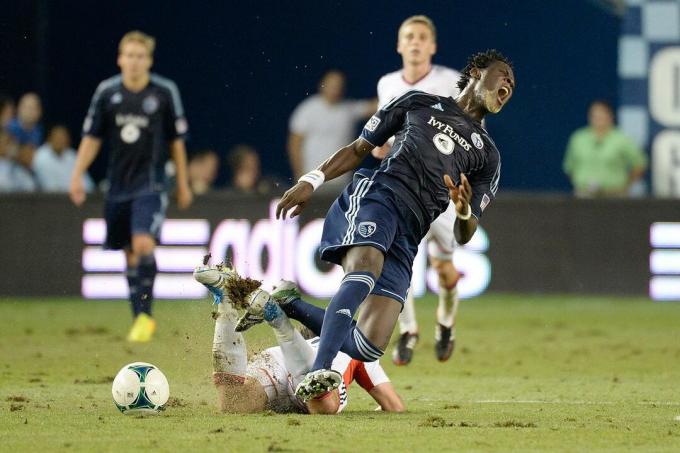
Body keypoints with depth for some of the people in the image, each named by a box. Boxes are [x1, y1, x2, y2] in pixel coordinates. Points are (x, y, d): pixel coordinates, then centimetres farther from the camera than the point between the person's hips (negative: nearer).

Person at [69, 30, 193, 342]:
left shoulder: (165, 92, -3)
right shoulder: (106, 92, 2)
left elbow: (177, 140, 5)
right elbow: (92, 138, 7)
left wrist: (183, 183, 9)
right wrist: (77, 175, -2)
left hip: (150, 183, -3)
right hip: (118, 185, 3)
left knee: (143, 244, -21)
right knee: (129, 254, 8)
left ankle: (144, 314, -14)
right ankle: (141, 318, 19)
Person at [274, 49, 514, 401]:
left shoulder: (488, 157, 28)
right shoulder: (418, 103, 25)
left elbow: (463, 236, 20)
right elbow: (359, 149, 25)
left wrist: (465, 211, -5)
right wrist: (313, 179, 9)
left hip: (407, 237, 3)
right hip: (375, 194, -3)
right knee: (366, 267, -37)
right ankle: (319, 372, -50)